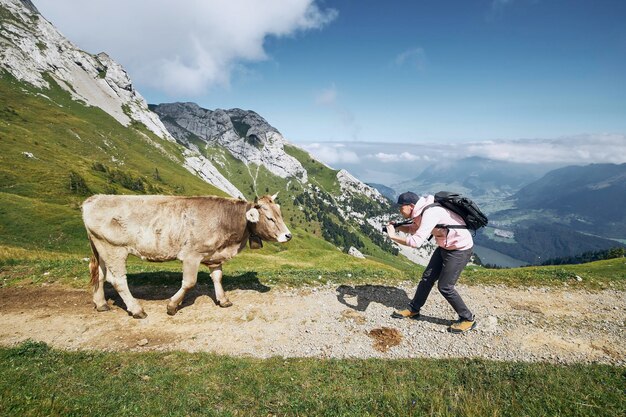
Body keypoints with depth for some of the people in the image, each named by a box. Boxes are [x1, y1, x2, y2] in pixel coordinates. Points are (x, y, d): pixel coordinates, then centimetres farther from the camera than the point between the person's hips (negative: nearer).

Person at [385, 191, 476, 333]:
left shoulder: (430, 213, -31)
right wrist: (396, 227, -4)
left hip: (460, 249, -9)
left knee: (445, 286, -6)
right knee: (427, 277, 11)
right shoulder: (420, 211, -2)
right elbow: (414, 228, 15)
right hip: (445, 246, 9)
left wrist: (393, 236, -27)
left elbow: (416, 241, -39)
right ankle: (413, 310, 26)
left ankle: (468, 319, 13)